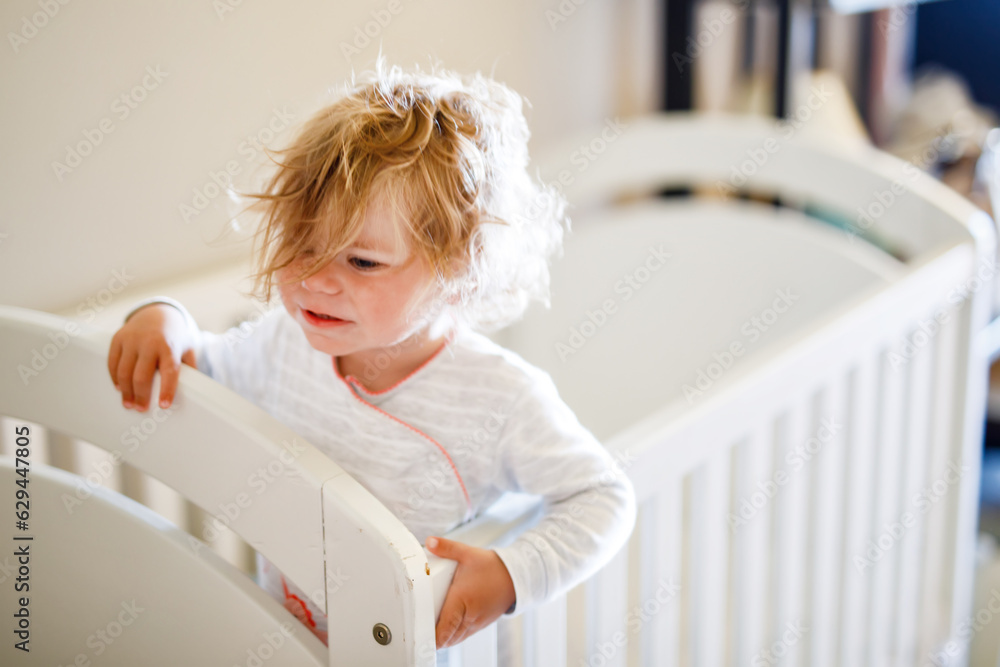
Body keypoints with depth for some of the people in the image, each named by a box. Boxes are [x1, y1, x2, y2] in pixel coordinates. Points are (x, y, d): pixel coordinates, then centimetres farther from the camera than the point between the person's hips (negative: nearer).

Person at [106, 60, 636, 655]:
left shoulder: (501, 398, -20)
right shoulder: (288, 343, -6)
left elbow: (604, 496, -11)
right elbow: (195, 372, 13)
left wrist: (514, 574, -26)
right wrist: (162, 321, -9)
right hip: (279, 638, 3)